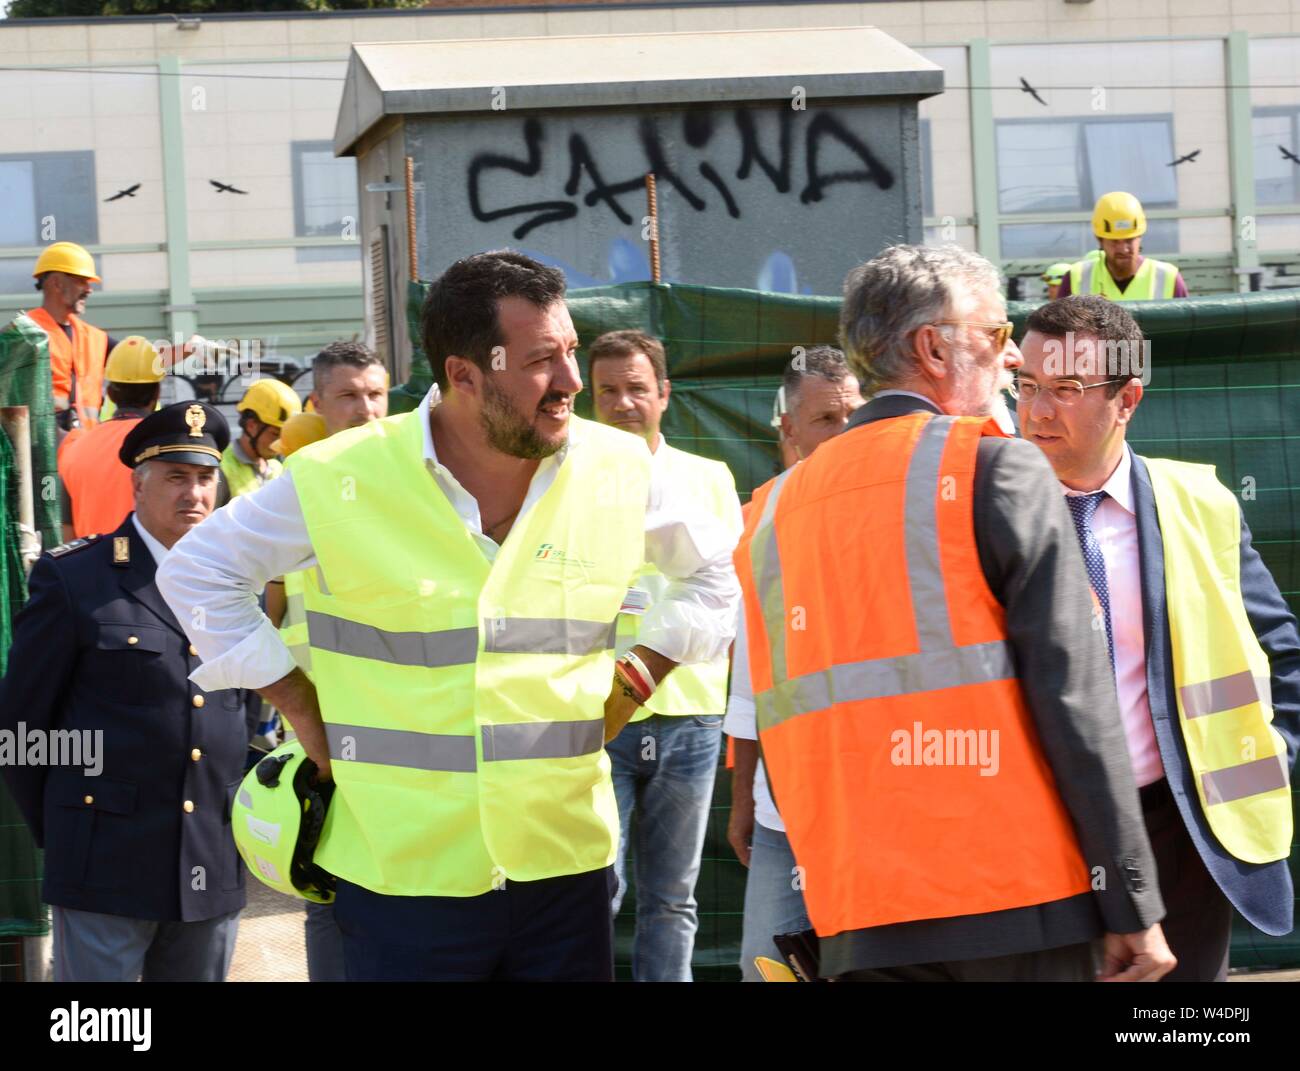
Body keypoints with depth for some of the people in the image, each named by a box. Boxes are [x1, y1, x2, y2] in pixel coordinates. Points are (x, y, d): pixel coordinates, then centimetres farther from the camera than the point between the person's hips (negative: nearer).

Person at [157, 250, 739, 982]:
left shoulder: (618, 470, 1)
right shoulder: (341, 481, -8)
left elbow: (716, 568, 18)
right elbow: (198, 573, 5)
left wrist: (638, 679, 7)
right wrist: (300, 706, 0)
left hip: (568, 864, 3)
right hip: (404, 877, -3)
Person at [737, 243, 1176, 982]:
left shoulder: (777, 508, 12)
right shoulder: (1002, 471, -3)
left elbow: (781, 725, 12)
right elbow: (1075, 701, -8)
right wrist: (1132, 905, -6)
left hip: (861, 927, 5)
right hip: (1021, 908, -4)